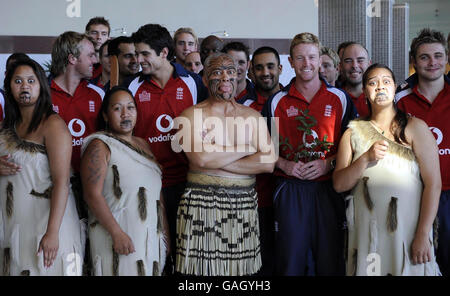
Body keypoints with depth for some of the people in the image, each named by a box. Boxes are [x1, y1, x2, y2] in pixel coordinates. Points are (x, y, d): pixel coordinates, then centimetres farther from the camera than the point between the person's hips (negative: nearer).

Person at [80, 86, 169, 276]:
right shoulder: (99, 146, -6)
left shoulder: (142, 144, 15)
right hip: (117, 237, -6)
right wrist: (117, 233, -21)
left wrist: (165, 232, 15)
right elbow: (93, 195, -16)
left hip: (152, 237, 7)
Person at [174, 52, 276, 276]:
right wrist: (245, 149, -4)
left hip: (244, 204, 3)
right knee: (202, 269, -2)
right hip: (202, 204, -3)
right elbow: (201, 158, -15)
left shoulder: (253, 116, 11)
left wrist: (216, 160, -10)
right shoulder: (192, 115, 2)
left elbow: (268, 162, -2)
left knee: (240, 269, 6)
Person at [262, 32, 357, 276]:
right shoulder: (277, 102, 7)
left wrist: (327, 164, -9)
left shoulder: (340, 99, 6)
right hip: (290, 189, 0)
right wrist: (284, 164, -7)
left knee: (330, 260, 4)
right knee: (290, 262, 4)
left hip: (328, 189, 0)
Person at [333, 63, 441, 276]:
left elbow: (433, 184, -7)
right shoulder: (353, 132, 8)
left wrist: (423, 235, -14)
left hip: (408, 230, -2)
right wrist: (366, 158, -14)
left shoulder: (415, 128, -1)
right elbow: (339, 184, 2)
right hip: (366, 232, 2)